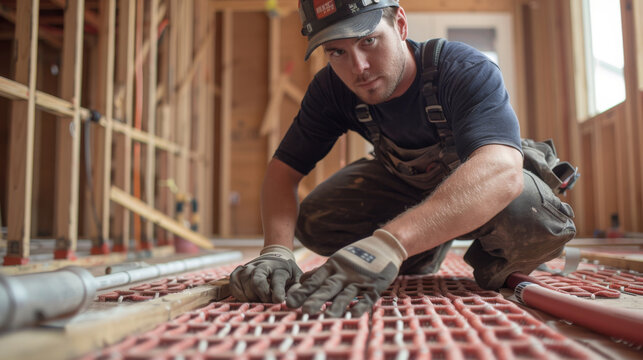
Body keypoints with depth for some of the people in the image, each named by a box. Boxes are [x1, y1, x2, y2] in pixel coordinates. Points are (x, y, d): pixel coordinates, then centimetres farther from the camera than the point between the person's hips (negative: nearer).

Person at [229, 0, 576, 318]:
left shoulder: (468, 71, -34)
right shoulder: (331, 89, -20)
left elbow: (502, 171, -52)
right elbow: (283, 169, -18)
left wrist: (390, 242, -66)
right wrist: (276, 249, -40)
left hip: (484, 185, -4)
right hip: (403, 181, 4)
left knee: (535, 220, -37)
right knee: (314, 222, -17)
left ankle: (494, 263, 0)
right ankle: (419, 263, 8)